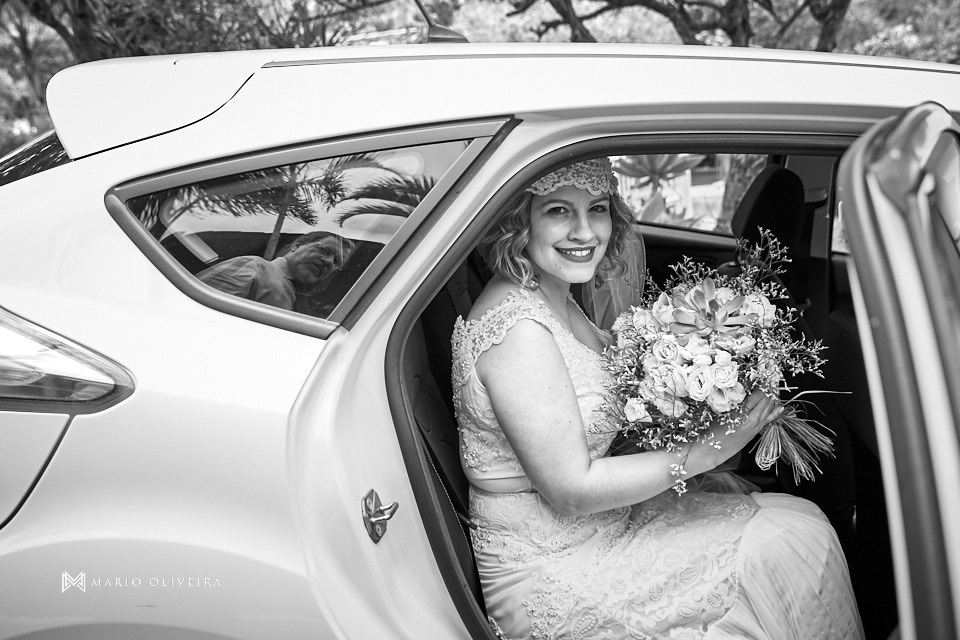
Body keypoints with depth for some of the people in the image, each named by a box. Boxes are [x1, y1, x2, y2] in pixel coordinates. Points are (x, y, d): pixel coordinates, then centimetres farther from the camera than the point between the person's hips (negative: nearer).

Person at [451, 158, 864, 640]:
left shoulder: (555, 299, 5)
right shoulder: (519, 328, -25)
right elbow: (570, 490, -23)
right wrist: (705, 451, -19)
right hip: (550, 578, -9)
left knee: (799, 518, 5)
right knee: (792, 546, -8)